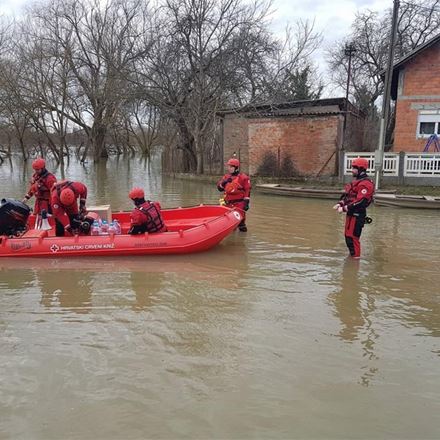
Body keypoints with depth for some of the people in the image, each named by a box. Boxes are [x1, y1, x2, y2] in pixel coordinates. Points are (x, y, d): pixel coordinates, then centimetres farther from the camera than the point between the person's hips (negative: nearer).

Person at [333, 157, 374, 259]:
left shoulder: (365, 183, -17)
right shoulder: (356, 181, 17)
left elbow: (360, 201, -24)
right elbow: (347, 195, 20)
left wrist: (345, 208, -22)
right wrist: (340, 204, 4)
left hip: (357, 215, -10)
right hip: (351, 213, 10)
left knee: (352, 237, -8)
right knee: (348, 236, 18)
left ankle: (356, 257, 2)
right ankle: (352, 254, 32)